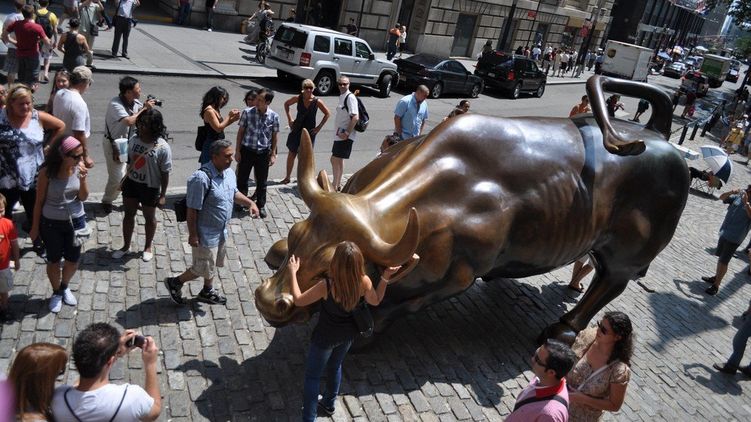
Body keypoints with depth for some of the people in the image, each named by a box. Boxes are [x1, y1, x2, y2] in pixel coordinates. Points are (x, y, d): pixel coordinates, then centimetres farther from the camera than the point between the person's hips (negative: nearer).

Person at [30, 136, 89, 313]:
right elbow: (39, 200, -8)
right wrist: (35, 227, 0)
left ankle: (65, 287, 45)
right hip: (51, 223, -3)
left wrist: (82, 180, -25)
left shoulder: (79, 168, -12)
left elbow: (83, 197, -6)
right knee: (54, 261, 15)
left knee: (73, 260, 16)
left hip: (75, 221, 3)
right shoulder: (47, 172, -20)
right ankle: (56, 292, 40)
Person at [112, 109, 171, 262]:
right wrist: (125, 179, 14)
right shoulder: (133, 139, -7)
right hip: (131, 183, 5)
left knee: (149, 217, 15)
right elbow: (130, 161, 7)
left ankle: (148, 247, 37)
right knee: (129, 214, 17)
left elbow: (165, 173, -17)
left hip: (150, 188, -5)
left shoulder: (162, 147, -23)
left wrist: (163, 195, -14)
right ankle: (126, 246, 37)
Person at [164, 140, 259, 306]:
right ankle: (175, 282, 29)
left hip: (220, 231, 8)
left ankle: (207, 292, 45)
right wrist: (193, 235, -20)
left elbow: (234, 193, 16)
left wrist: (250, 202, 0)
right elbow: (192, 210, -24)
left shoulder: (229, 172, -3)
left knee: (213, 265, 24)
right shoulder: (201, 178, -29)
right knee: (203, 269, 7)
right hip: (206, 234, -8)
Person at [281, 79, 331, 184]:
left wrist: (319, 127, -5)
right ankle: (287, 177, 16)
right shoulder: (298, 98, -7)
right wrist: (289, 119, 5)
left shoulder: (317, 101, -12)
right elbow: (286, 104, 11)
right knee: (292, 154, 5)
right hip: (297, 129, 2)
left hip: (309, 131, -2)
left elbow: (327, 114, -1)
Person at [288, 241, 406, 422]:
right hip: (348, 334, 5)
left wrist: (292, 272, -13)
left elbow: (298, 300, -21)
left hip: (326, 337, -5)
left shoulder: (327, 286, -36)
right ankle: (329, 404, 53)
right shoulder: (364, 282, -24)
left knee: (312, 376, 16)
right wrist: (386, 277, -3)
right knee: (335, 366, 31)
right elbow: (376, 301, -2)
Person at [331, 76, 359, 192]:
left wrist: (347, 133, -21)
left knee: (335, 159, -7)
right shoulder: (342, 96, 13)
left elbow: (355, 117, -21)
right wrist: (340, 132, 15)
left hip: (346, 135, -9)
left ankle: (335, 186, 1)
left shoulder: (350, 97, -14)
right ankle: (338, 185, 27)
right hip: (340, 134, 9)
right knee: (338, 160, 16)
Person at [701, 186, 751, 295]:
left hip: (734, 238, -7)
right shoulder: (738, 197, 1)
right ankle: (716, 277, 37)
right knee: (720, 256, 21)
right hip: (724, 232, 7)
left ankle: (716, 285, 6)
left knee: (724, 261, -2)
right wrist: (731, 193, -11)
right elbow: (722, 197, 6)